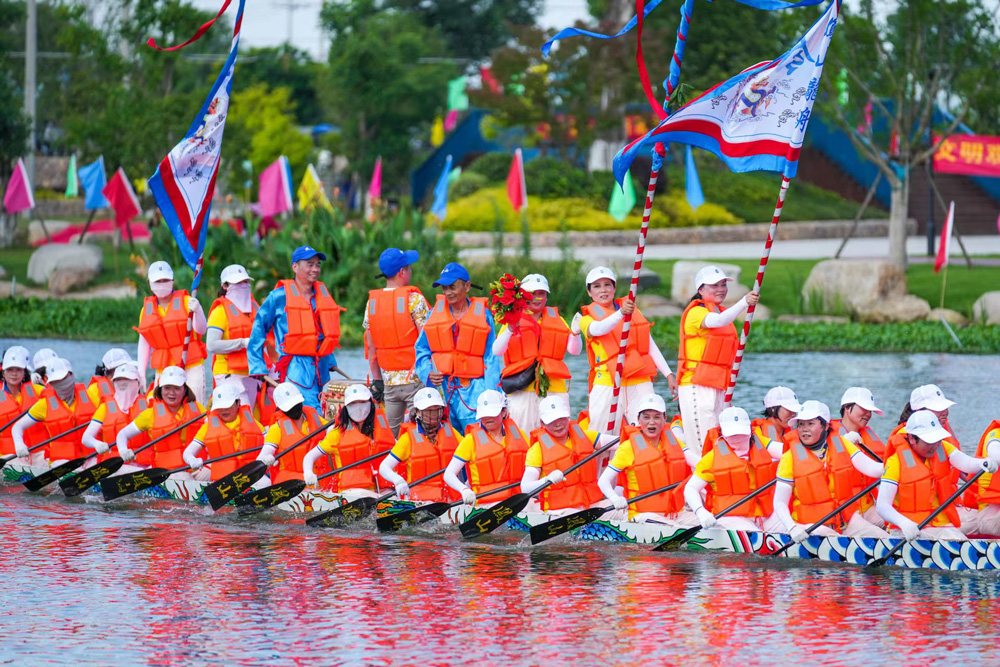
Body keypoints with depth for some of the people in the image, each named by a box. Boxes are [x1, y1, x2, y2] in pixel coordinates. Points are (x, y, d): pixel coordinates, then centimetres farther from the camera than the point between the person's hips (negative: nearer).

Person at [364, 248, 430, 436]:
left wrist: (377, 380, 12)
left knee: (391, 434, 10)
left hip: (389, 381, 5)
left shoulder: (372, 302, 5)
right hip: (415, 379, -5)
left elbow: (371, 347, 8)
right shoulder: (414, 299, -10)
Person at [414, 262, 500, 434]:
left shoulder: (482, 314, 5)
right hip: (441, 385, 3)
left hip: (472, 387, -3)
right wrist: (428, 373, -4)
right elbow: (422, 349, 16)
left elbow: (491, 357, 5)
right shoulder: (436, 312, 12)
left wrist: (490, 394, -5)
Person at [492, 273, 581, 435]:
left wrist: (576, 333, -10)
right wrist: (510, 330, -20)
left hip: (554, 387, 2)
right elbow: (497, 351, -4)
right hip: (522, 389, -2)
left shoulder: (556, 320, 18)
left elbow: (574, 350, 10)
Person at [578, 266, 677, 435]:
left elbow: (650, 344, 20)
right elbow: (598, 329, -19)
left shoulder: (632, 309, 18)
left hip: (640, 383, 3)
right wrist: (621, 313, -38)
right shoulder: (587, 318, 5)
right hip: (608, 383, -3)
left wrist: (668, 374, 13)